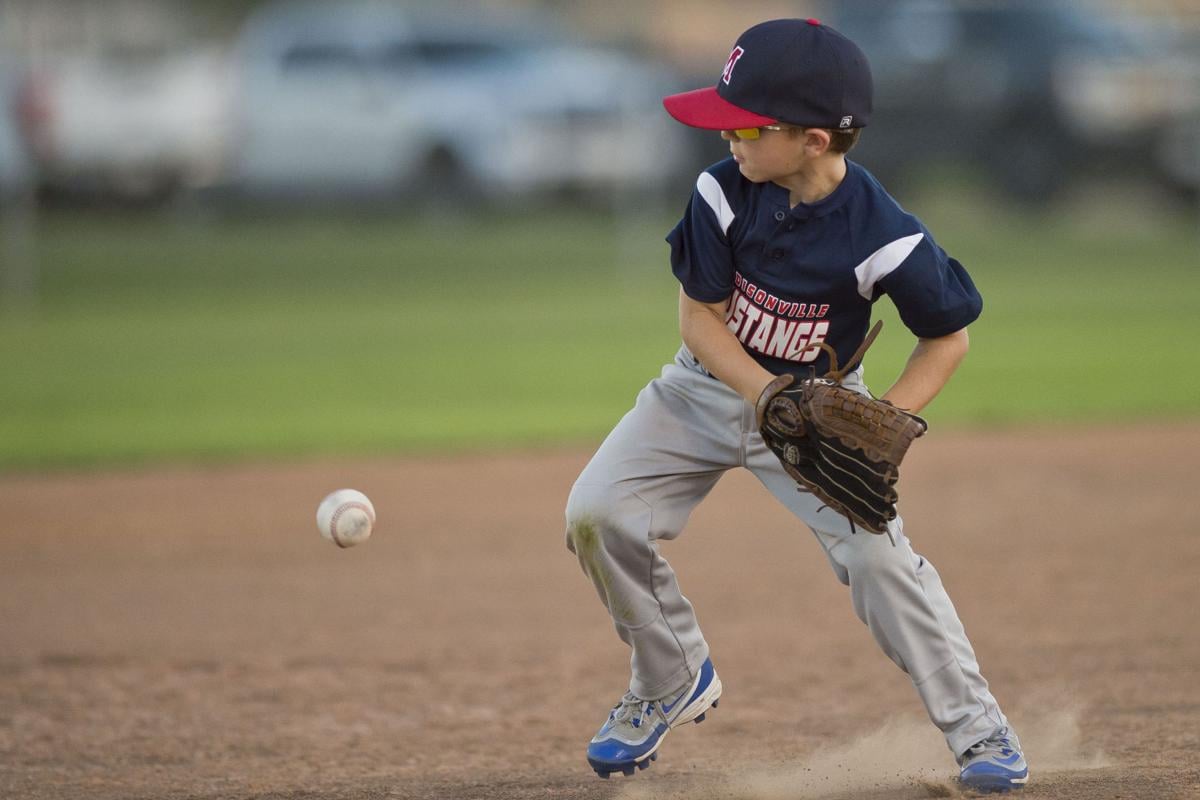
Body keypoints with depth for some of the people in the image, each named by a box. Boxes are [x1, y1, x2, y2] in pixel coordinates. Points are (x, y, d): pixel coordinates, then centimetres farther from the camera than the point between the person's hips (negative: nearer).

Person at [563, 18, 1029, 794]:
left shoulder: (881, 236, -27)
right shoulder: (725, 192, -21)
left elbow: (948, 336, -12)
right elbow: (700, 320, -15)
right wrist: (772, 401, -29)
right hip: (710, 384, 3)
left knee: (875, 549, -21)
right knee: (597, 514, -10)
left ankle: (978, 726, -8)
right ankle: (675, 680, 13)